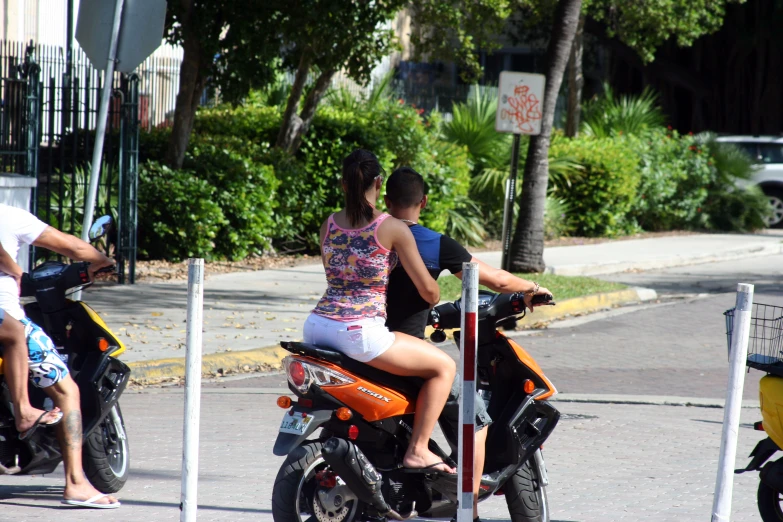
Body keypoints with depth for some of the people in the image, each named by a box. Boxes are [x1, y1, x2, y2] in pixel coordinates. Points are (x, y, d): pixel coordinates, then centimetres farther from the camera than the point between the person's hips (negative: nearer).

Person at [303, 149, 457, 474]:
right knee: (444, 367, 6)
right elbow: (427, 289, -2)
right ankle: (417, 450, -1)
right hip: (360, 332, -7)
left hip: (317, 326, 7)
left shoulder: (329, 224, 11)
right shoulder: (393, 229, -5)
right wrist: (435, 303, 21)